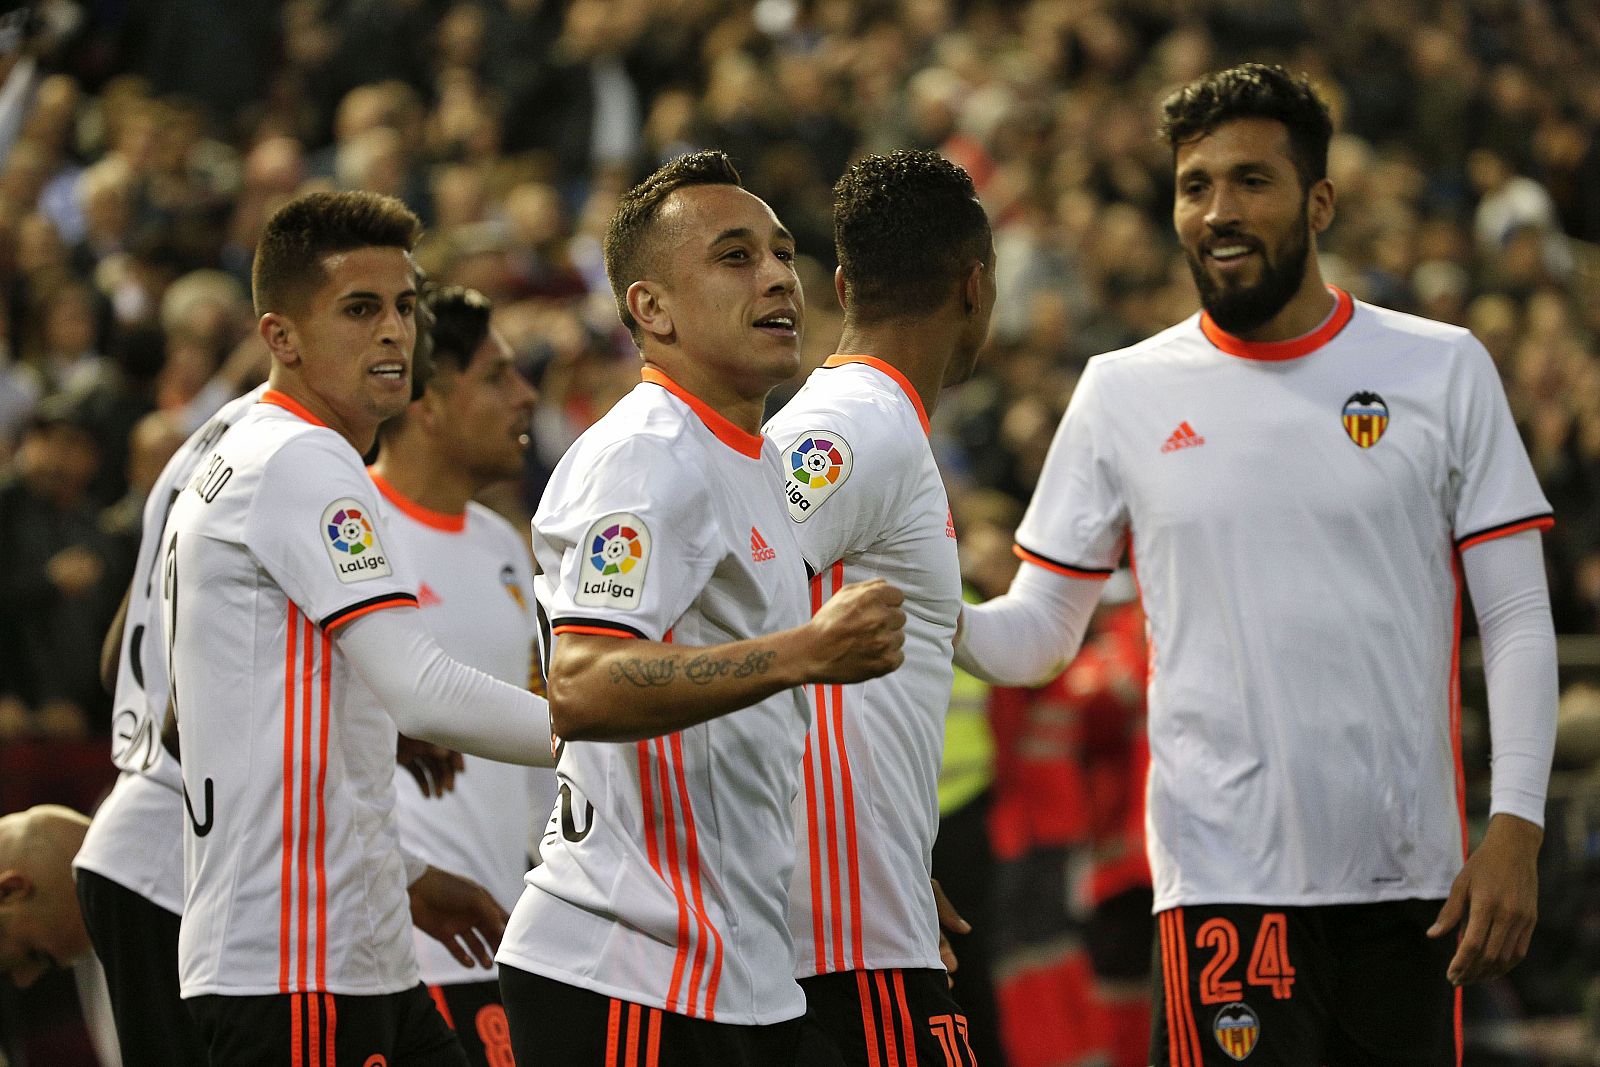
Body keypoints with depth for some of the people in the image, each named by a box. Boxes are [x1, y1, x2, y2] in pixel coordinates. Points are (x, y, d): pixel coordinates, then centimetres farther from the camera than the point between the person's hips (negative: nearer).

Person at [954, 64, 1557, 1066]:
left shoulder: (1444, 370, 5)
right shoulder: (1124, 392, 7)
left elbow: (1519, 623, 4)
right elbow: (1039, 634, 10)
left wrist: (1515, 830, -7)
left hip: (1412, 879, 1)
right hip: (1224, 882, -1)